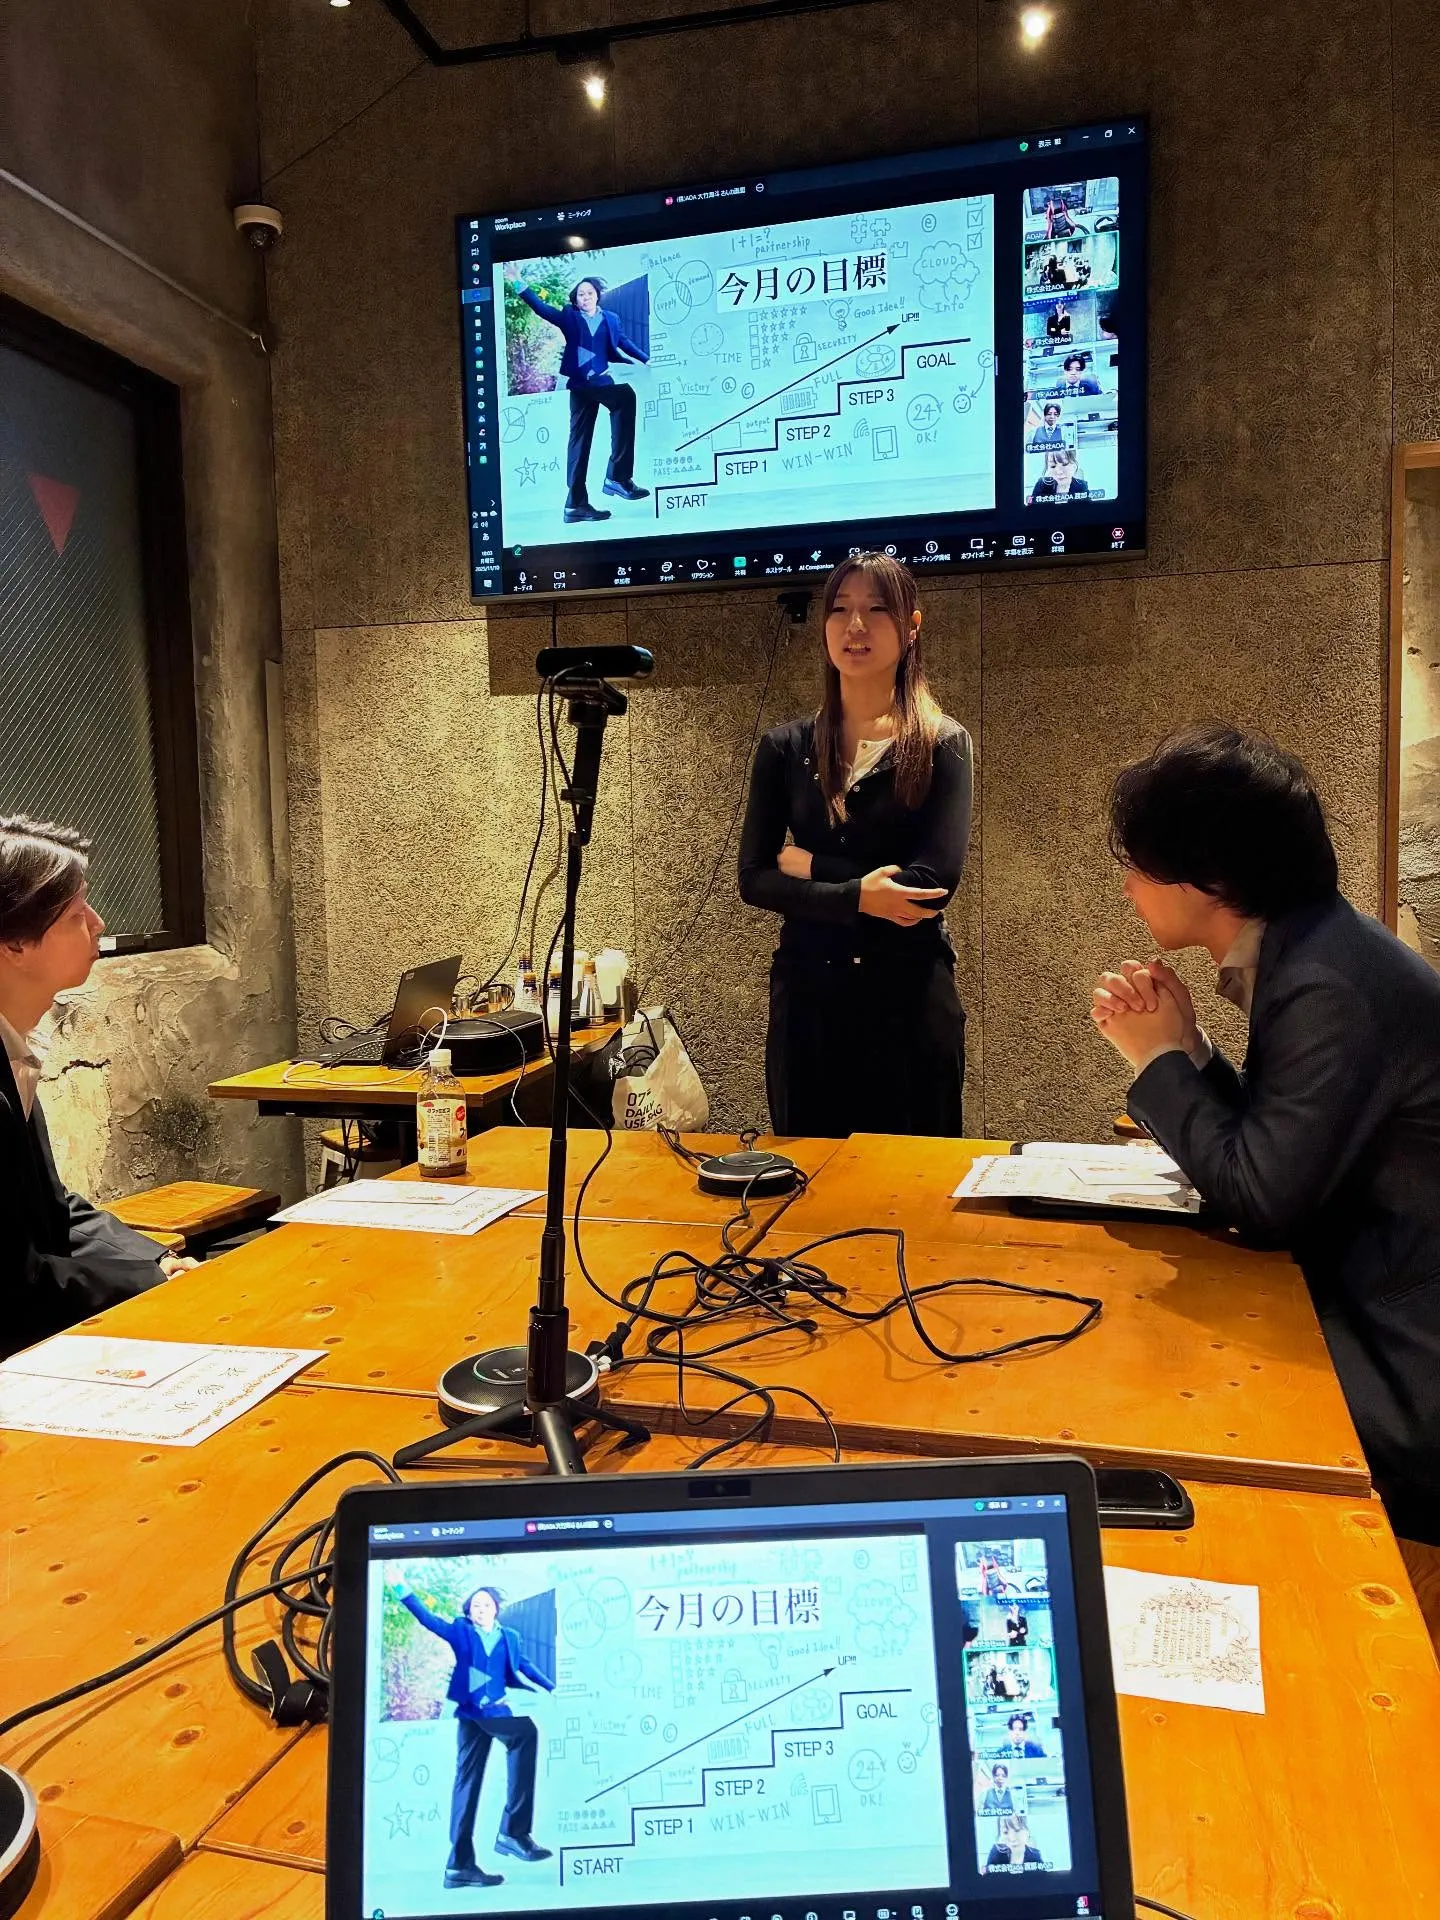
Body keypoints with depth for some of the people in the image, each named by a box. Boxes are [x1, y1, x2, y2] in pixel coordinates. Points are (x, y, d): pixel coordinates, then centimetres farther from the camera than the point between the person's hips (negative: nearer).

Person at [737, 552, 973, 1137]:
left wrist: (808, 865, -9)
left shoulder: (942, 745, -2)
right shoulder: (785, 747, 5)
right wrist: (857, 897, -15)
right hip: (806, 996, 3)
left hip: (910, 996, -2)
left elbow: (932, 883, -14)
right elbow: (753, 880, -2)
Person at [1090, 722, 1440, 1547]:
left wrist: (1162, 1059, -11)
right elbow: (1267, 1149, 8)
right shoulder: (1308, 954, 6)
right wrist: (1185, 1047, -5)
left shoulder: (1330, 986, -25)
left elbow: (1263, 1200, -22)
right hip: (1367, 1312, 9)